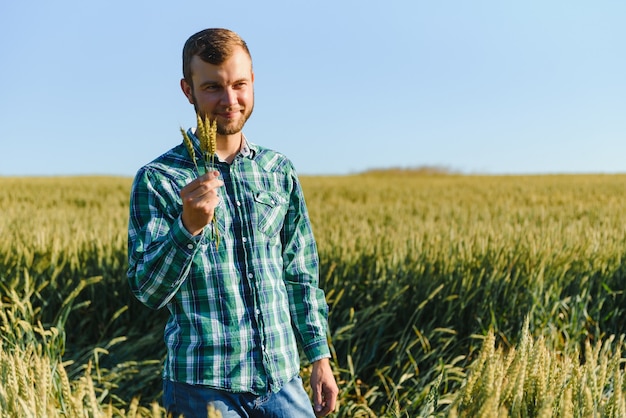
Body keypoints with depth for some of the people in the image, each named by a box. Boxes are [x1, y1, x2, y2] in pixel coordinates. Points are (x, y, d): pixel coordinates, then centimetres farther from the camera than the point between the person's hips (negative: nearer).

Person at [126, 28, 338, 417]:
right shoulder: (157, 179, -4)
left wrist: (320, 357, 9)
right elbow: (149, 292, -9)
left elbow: (301, 277, 13)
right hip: (204, 385, -3)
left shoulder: (279, 171, 8)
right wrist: (189, 226, -23)